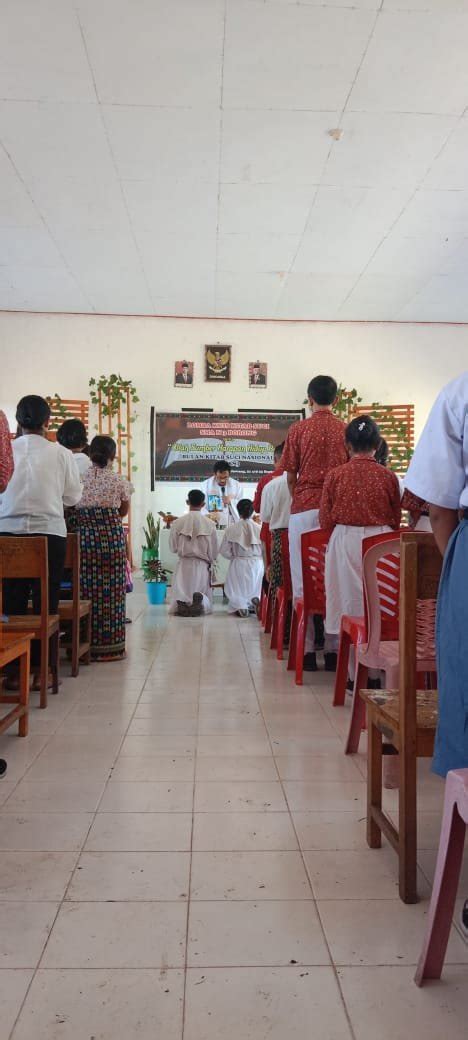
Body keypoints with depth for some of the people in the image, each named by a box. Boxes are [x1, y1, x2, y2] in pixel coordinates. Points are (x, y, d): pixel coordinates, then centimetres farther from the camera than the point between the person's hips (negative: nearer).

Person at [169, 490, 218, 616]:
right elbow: (214, 551, 2)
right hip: (202, 565, 0)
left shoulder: (177, 523, -4)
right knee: (204, 594, 10)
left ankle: (182, 604, -24)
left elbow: (173, 548, 5)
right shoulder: (210, 524, -5)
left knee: (180, 594, 12)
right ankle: (201, 601, -26)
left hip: (183, 564, 1)